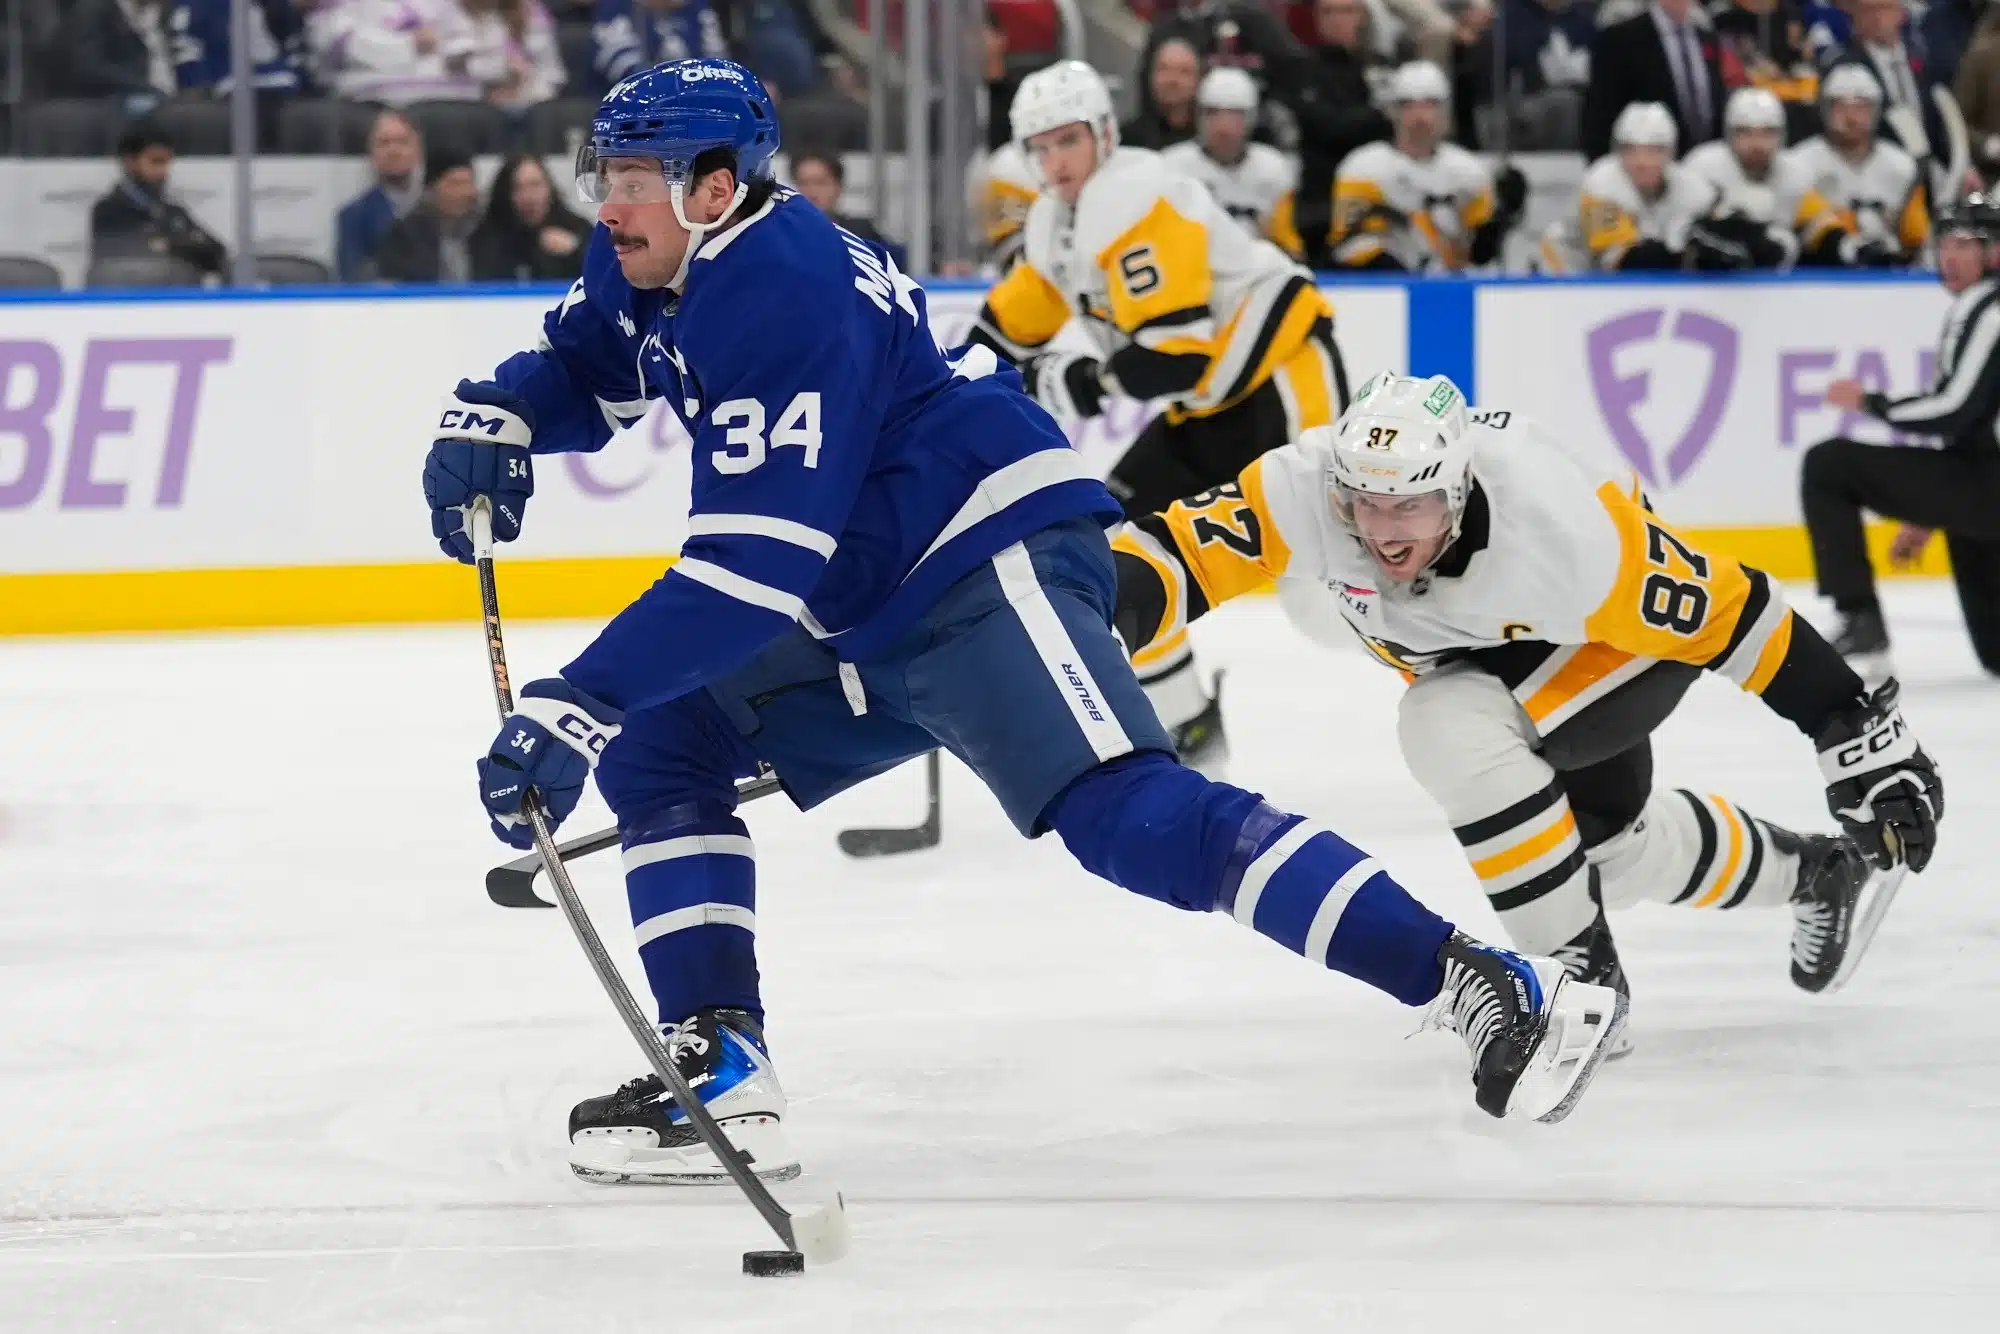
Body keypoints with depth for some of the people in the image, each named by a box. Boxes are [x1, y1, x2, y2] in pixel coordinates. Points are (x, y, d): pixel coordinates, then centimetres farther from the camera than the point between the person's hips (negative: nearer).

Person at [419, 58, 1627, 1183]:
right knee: (657, 749, 8)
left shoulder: (781, 296, -22)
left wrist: (580, 701, -31)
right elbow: (581, 369, 28)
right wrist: (492, 424, 3)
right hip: (871, 617, 11)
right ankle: (720, 1077, 4)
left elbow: (755, 564, -28)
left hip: (995, 562, -11)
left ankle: (1485, 985, -33)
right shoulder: (657, 269, 8)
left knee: (1125, 814, -27)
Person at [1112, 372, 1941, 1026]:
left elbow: (1725, 612, -31)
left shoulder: (1561, 524, -40)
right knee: (1611, 838, 21)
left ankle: (1582, 972, -16)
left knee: (1457, 731, -31)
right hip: (1481, 648, 6)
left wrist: (1865, 741, -25)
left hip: (1638, 624, -6)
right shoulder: (1302, 491, -33)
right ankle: (1820, 873, 46)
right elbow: (1178, 551, -34)